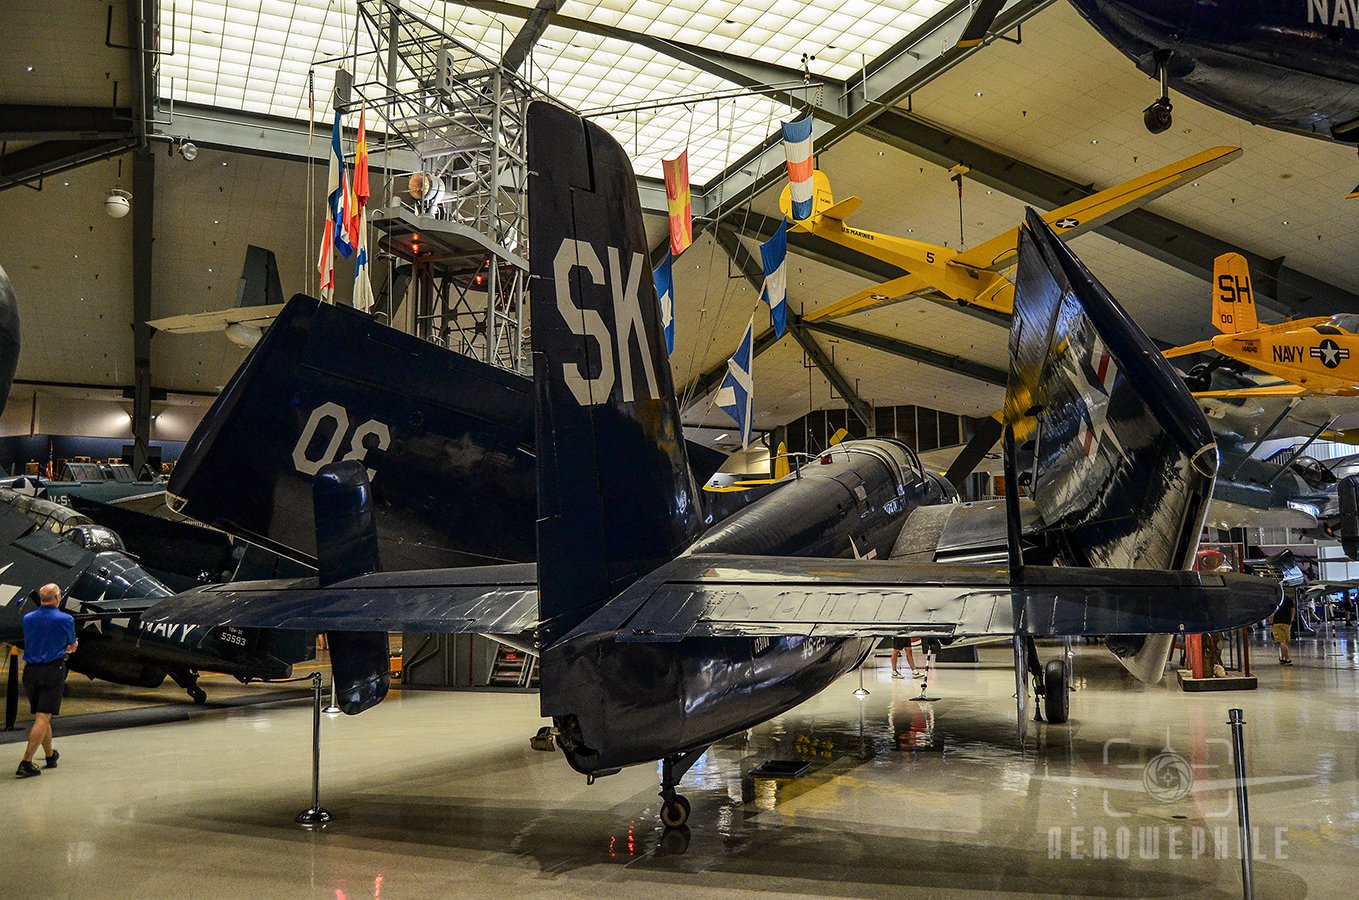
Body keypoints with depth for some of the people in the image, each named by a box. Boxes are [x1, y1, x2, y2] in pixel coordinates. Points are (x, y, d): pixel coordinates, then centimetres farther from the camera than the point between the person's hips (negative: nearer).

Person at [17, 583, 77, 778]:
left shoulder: (27, 619, 5)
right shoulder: (66, 620, -6)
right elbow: (71, 645, 7)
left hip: (30, 671, 5)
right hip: (53, 670, -5)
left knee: (41, 717, 16)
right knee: (43, 718, -6)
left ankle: (51, 756, 30)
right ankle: (26, 762, -13)